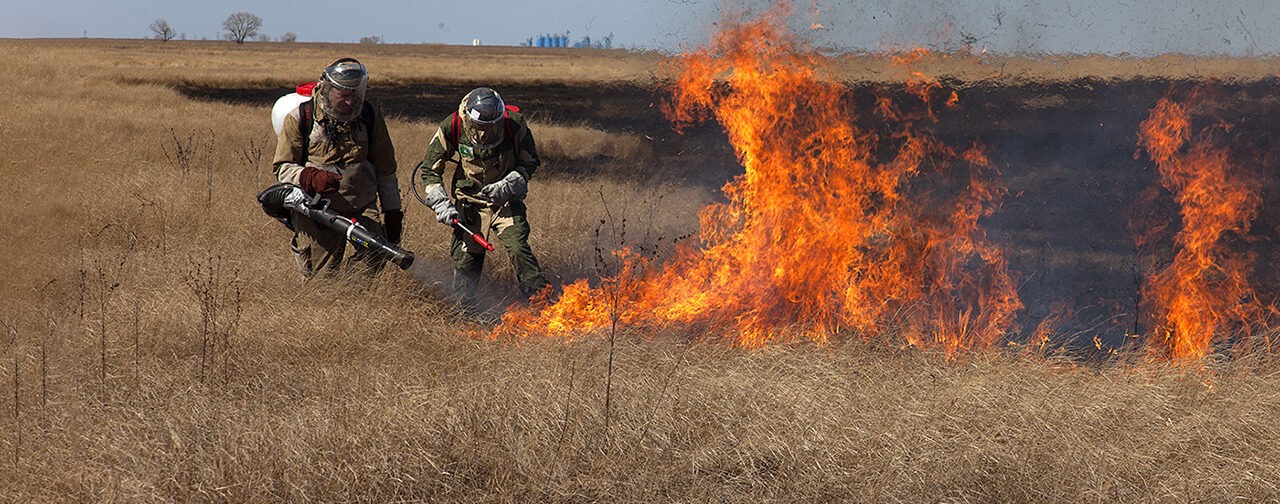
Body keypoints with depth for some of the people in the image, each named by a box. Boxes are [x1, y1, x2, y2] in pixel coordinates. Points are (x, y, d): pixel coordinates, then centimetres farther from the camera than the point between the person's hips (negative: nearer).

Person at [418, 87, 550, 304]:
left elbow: (530, 163, -4)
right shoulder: (452, 128, -18)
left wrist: (507, 187, -20)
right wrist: (441, 204, -18)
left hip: (506, 200, -1)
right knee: (465, 258, -1)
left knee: (518, 249, -17)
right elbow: (430, 170, -6)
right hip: (469, 202, 1)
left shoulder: (515, 125, -19)